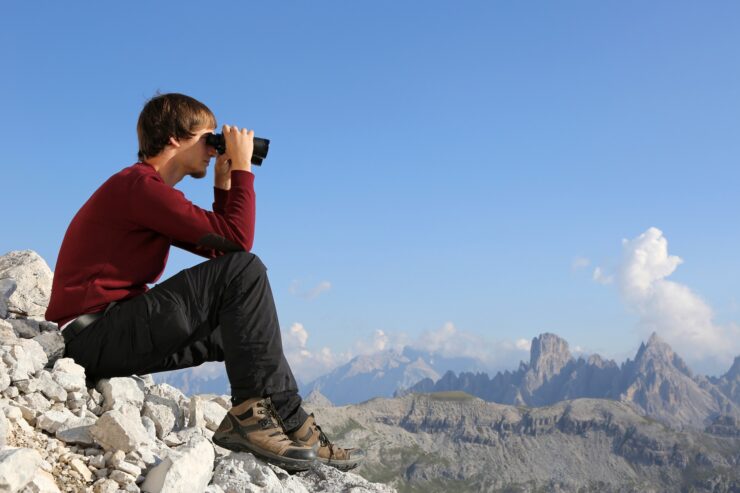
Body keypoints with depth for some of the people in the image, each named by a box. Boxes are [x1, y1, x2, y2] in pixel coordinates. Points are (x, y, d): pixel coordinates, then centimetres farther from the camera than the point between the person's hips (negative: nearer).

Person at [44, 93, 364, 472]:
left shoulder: (146, 188, 19)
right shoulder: (139, 184, -13)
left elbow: (217, 247, 20)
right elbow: (238, 240, -17)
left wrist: (223, 182, 13)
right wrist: (241, 166, -7)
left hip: (118, 335, 11)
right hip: (93, 335, -11)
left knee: (247, 321, 15)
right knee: (244, 271, -16)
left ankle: (294, 427, 7)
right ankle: (251, 410, -12)